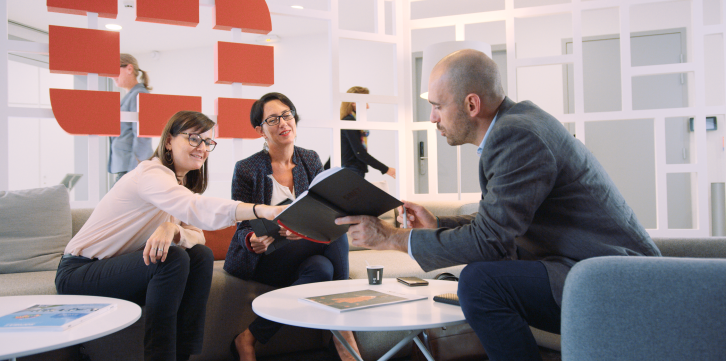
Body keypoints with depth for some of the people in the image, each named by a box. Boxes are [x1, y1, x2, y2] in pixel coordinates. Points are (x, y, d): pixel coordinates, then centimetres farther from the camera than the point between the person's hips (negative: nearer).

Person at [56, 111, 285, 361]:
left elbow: (197, 236, -4)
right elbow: (196, 208, -42)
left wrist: (173, 230, -29)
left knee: (201, 255, -11)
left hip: (120, 268, 8)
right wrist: (261, 210, -55)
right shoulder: (150, 174, -22)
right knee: (174, 259, -28)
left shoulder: (182, 182, 7)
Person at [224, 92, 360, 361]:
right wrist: (253, 241, -32)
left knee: (322, 268, -32)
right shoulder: (246, 170, -7)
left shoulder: (311, 161, 6)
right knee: (334, 237, -28)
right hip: (257, 258, -4)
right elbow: (244, 227, -7)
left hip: (301, 255, 5)